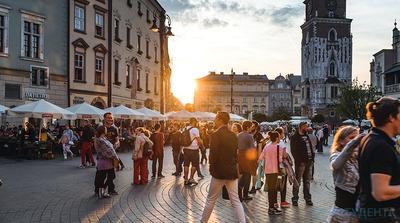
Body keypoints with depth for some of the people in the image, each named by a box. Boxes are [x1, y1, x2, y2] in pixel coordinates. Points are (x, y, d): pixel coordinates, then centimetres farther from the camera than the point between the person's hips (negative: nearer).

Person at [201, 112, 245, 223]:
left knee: (211, 199, 12)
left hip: (219, 172, -5)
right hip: (232, 172, 5)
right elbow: (236, 154, 10)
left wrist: (211, 167, -2)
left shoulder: (216, 135, -14)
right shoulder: (233, 135, 5)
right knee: (236, 201, 9)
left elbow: (213, 154, -17)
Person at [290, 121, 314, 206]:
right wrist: (299, 161, -16)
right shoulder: (295, 137, -7)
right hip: (301, 162, -7)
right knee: (297, 181, -1)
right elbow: (293, 151, -12)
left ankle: (307, 198, 23)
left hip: (309, 162, 7)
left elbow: (311, 148, 18)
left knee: (307, 181, 14)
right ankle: (295, 198, 7)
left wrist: (312, 157, 6)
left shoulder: (307, 136, 16)